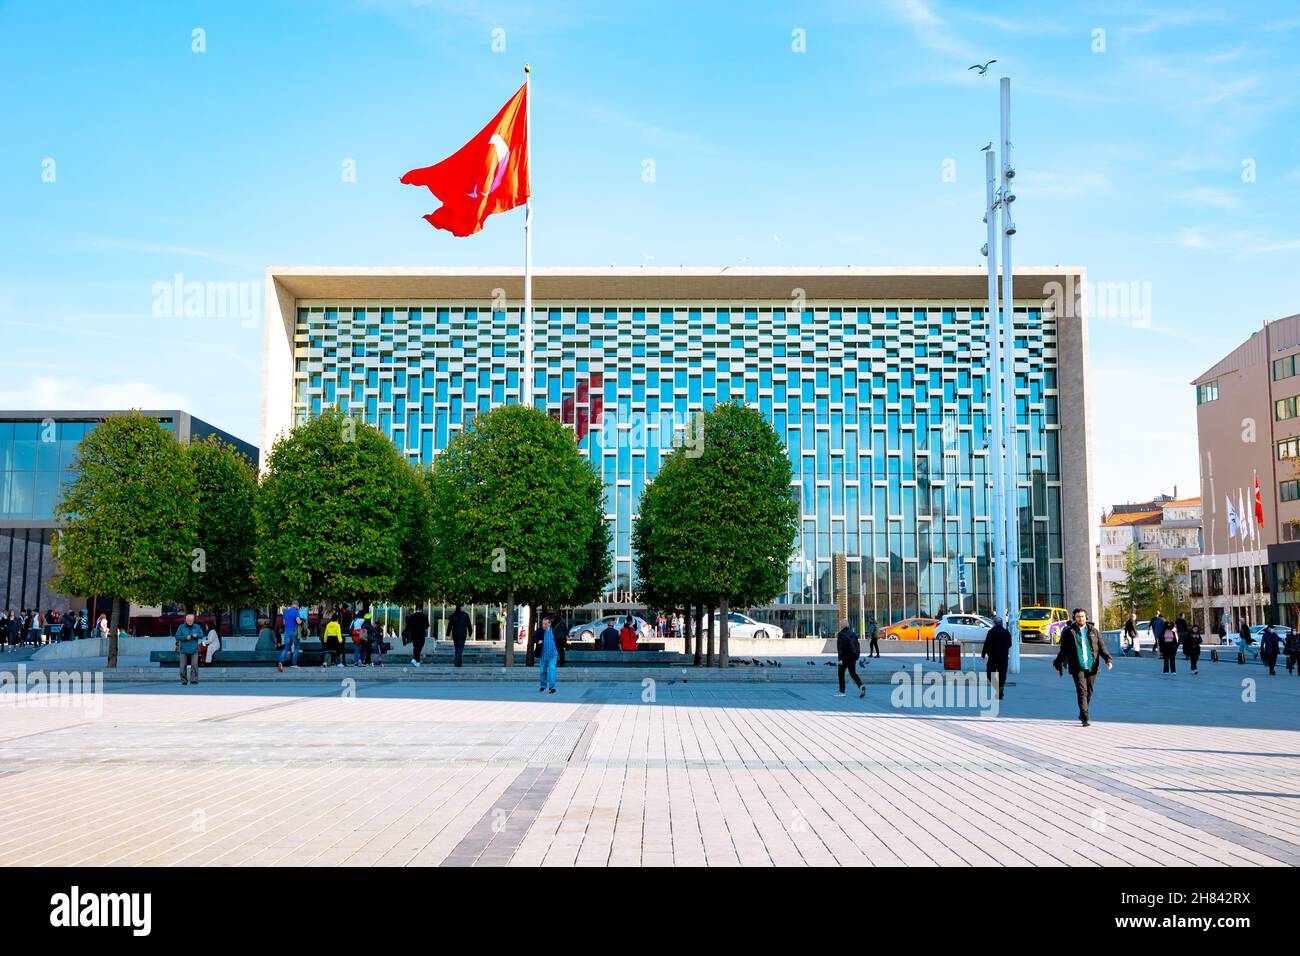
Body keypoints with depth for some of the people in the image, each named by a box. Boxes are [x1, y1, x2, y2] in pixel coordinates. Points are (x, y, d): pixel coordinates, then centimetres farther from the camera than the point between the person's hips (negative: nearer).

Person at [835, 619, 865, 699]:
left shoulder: (841, 635, -12)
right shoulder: (853, 633, 9)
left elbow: (840, 648, -18)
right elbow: (857, 645, 13)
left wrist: (840, 659, -19)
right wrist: (857, 655, 20)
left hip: (845, 657, -6)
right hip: (853, 657, 6)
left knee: (841, 673, 7)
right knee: (853, 673, 10)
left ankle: (842, 692, 10)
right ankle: (861, 685, -14)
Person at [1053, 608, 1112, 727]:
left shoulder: (1093, 631, 9)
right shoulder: (1069, 632, 3)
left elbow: (1101, 646, 6)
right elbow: (1063, 650, 8)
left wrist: (1108, 659, -9)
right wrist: (1058, 665, 9)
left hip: (1091, 667, 3)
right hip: (1077, 667, -3)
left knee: (1089, 692, 9)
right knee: (1082, 691, -12)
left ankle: (1082, 714, 28)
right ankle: (1085, 718, -15)